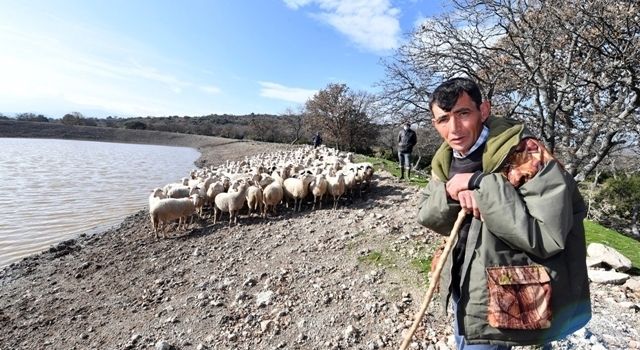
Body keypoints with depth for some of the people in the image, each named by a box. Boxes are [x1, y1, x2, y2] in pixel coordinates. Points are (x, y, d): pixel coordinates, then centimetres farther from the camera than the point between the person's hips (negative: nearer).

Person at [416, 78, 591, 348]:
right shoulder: (446, 161, -1)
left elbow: (548, 237, -28)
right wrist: (449, 194, -20)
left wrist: (481, 184, -31)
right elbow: (425, 216, 1)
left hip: (499, 303, -6)